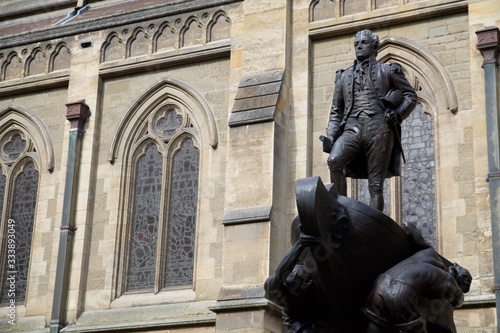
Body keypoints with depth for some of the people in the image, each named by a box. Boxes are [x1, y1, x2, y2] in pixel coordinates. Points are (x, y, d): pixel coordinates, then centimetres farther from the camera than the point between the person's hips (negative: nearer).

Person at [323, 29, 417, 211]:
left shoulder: (388, 71, 17)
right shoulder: (344, 76, 25)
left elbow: (411, 95, 16)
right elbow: (336, 110, 22)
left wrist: (398, 114, -3)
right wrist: (330, 136, 7)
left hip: (378, 127, -2)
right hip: (352, 127, 2)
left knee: (375, 185, -7)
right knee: (334, 160, -30)